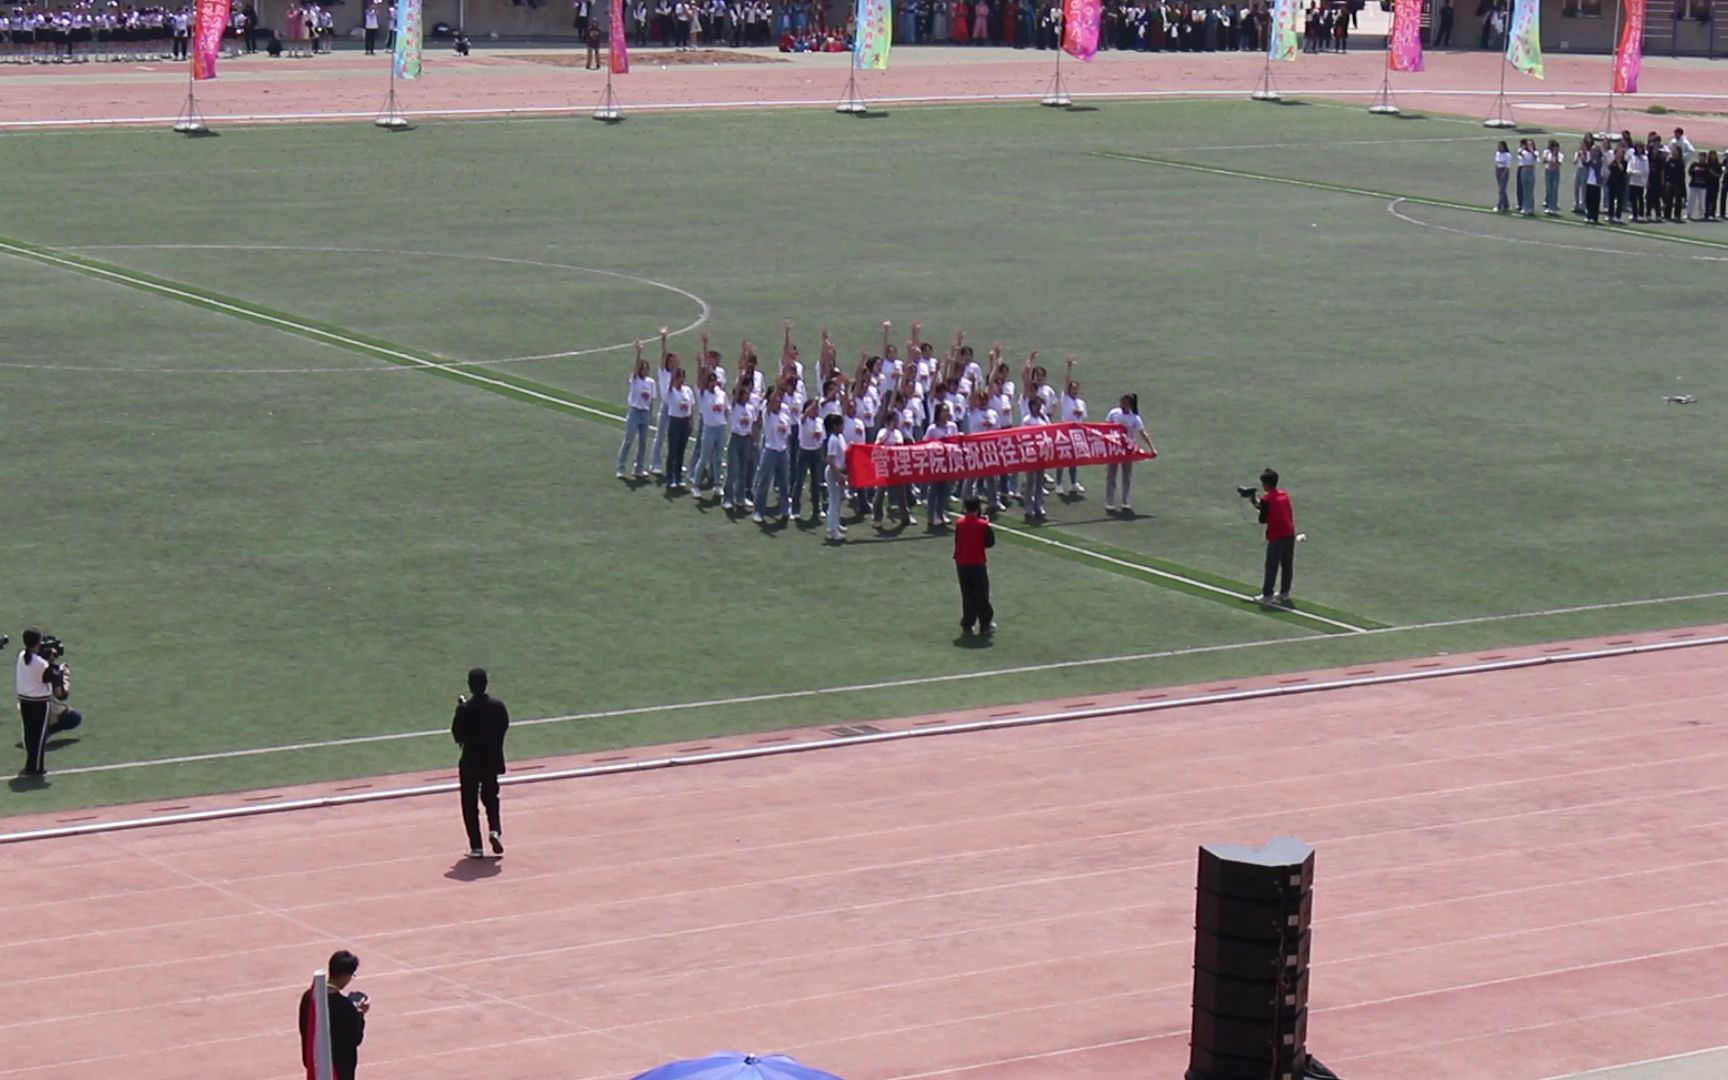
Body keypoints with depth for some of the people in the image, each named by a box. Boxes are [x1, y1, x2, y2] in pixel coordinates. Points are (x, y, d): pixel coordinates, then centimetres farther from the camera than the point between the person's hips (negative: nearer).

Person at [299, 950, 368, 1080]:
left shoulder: (309, 996, -3)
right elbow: (355, 1039, -15)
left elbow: (304, 1030, 8)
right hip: (339, 1066, -7)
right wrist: (360, 1014, 0)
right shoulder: (344, 1005, -23)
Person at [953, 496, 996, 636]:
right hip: (978, 564, -4)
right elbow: (990, 542, -7)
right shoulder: (983, 525, -14)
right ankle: (985, 625, 12)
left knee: (967, 596, 12)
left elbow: (957, 540, 7)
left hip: (961, 564, 4)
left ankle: (967, 625, 12)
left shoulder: (959, 523, -2)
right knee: (981, 596, 7)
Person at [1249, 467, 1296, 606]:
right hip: (1290, 533, 7)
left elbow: (1263, 520, -7)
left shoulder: (1267, 499, -12)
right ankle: (1285, 592, 23)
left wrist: (1259, 507, 8)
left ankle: (1267, 595, 3)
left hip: (1277, 537, -7)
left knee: (1272, 567, 0)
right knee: (1287, 565, 15)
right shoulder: (1284, 494, 9)